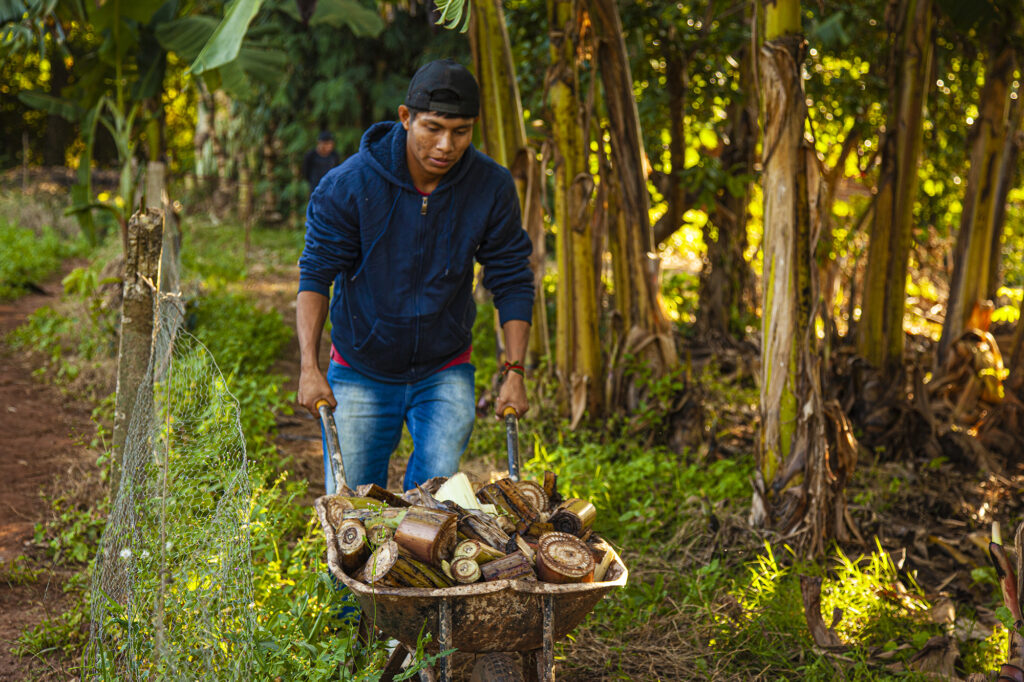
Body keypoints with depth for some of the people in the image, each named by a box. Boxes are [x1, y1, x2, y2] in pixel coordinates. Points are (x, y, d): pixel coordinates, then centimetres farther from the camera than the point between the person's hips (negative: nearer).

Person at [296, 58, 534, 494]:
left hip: (444, 376, 1)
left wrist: (514, 372, -9)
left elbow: (512, 281, -3)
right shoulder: (348, 185, -18)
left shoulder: (492, 187, -12)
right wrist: (309, 367, -23)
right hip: (360, 375, -1)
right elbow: (315, 275, -12)